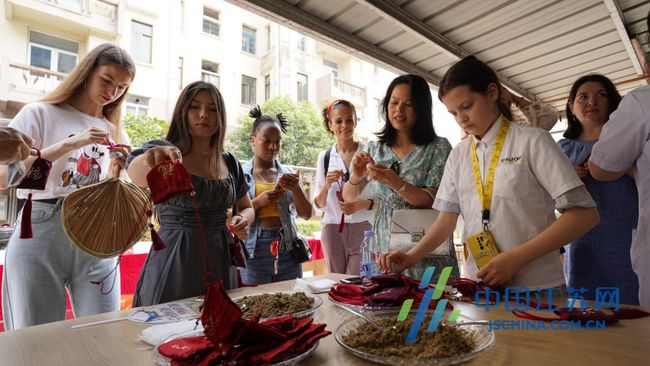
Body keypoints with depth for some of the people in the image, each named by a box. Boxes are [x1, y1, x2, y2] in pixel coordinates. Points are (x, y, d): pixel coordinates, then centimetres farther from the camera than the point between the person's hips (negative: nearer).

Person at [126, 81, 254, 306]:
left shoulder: (230, 163, 7)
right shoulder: (162, 152, -5)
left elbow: (246, 207, 15)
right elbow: (136, 175, -27)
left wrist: (242, 220, -7)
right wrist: (150, 157, -49)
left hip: (221, 263, 4)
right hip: (174, 262, -3)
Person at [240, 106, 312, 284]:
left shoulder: (288, 174, 7)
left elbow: (306, 214, 3)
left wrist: (296, 189, -13)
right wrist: (258, 202, -16)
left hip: (288, 251, 3)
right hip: (254, 251, -2)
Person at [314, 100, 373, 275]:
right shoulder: (324, 157, 7)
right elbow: (319, 204, 9)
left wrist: (364, 204, -15)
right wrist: (327, 185, -10)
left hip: (363, 227, -2)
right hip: (333, 228, 2)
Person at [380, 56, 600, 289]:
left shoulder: (532, 141, -6)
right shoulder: (458, 155, 5)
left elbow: (584, 214, -10)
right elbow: (446, 220, 5)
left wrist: (515, 258, -19)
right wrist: (411, 257, -9)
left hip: (536, 287, -3)